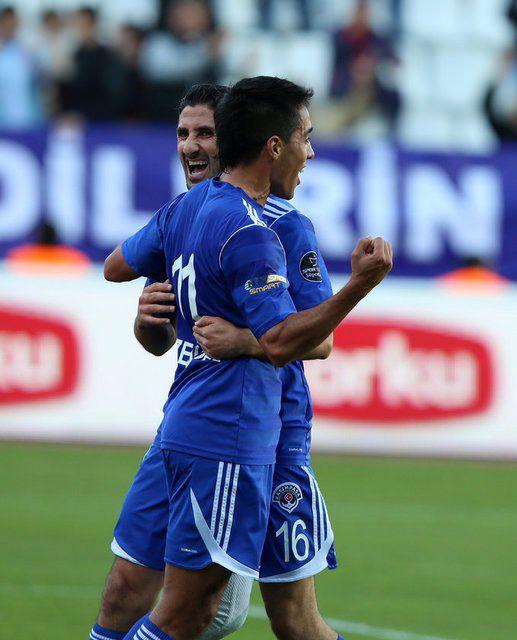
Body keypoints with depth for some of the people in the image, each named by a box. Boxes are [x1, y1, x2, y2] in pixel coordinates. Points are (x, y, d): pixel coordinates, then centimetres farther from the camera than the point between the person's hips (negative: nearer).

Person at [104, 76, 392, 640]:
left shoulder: (187, 207, 10)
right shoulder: (248, 233, -18)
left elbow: (116, 267, 24)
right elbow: (279, 343, -25)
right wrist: (359, 286, -30)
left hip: (192, 425, 10)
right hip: (225, 441, -10)